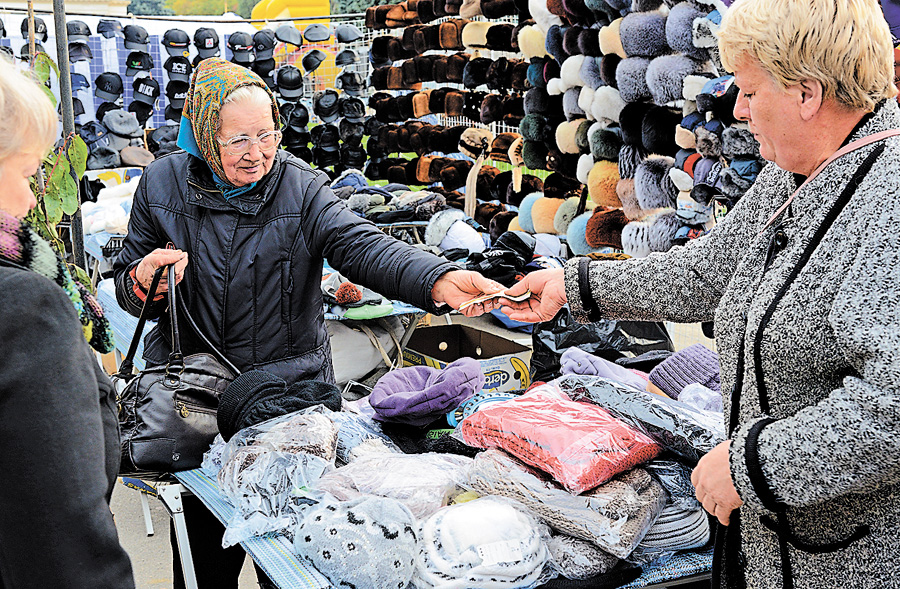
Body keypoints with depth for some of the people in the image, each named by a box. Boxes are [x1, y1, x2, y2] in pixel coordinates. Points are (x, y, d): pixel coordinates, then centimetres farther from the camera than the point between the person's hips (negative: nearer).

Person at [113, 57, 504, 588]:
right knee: (202, 528, 13)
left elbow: (361, 245, -24)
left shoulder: (302, 188, -7)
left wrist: (440, 281, -42)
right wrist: (143, 281, -20)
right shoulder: (162, 185, -2)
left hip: (290, 386, -1)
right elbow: (126, 285, 6)